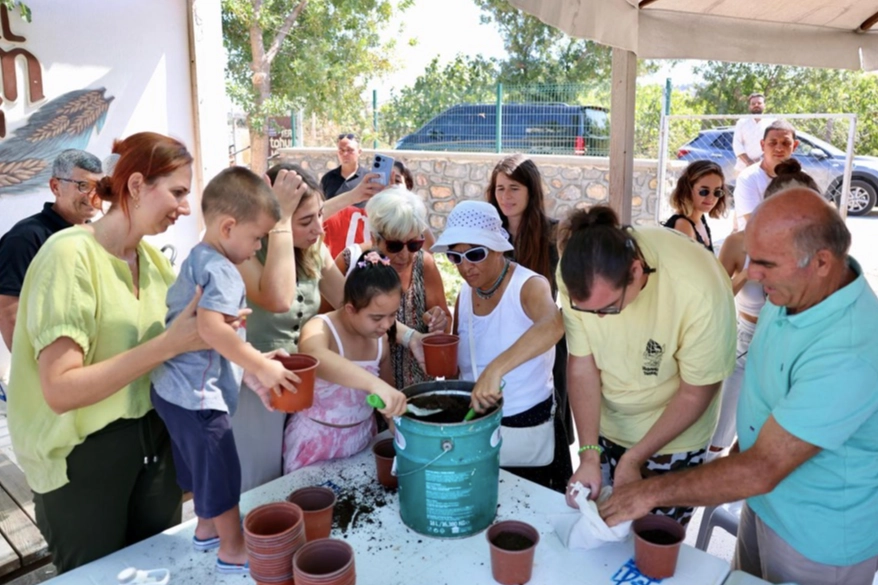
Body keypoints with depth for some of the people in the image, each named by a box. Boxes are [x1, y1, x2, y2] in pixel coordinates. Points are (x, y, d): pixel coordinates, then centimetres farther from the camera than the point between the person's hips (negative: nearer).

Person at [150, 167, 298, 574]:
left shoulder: (195, 259, 12)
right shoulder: (221, 270, -21)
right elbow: (211, 327, -36)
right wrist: (261, 366, -30)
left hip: (175, 387, 10)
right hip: (196, 393, -10)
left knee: (202, 465, 25)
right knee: (221, 471, 5)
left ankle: (207, 528, 42)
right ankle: (233, 551, 21)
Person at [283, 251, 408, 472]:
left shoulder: (379, 338, -4)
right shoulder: (320, 329, -23)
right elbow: (315, 357, -49)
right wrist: (374, 383, -64)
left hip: (362, 439, 5)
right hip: (315, 445, -5)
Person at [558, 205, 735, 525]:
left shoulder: (700, 290, -33)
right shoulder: (578, 275, -23)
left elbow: (695, 394, -19)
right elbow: (581, 365, -14)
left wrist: (633, 459, -17)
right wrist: (589, 454, -18)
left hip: (672, 434, -2)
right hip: (604, 426, 3)